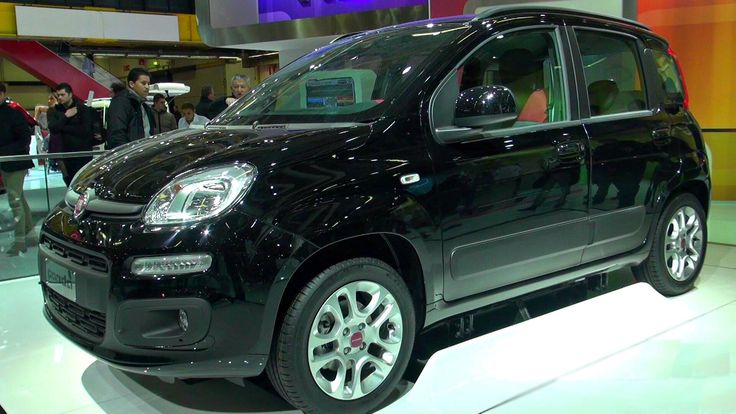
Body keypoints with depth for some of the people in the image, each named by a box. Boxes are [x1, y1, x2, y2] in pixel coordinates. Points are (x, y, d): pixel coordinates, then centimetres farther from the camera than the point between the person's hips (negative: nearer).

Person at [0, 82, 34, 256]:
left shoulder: (14, 114, -14)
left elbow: (25, 139, -16)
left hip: (16, 163, -7)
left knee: (15, 200, -7)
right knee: (18, 197, 18)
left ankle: (20, 240, -3)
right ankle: (29, 230, 32)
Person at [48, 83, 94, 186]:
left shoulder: (82, 109, -4)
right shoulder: (57, 110, 10)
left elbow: (85, 130, -16)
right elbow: (52, 128, -4)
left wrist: (64, 127, -9)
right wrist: (65, 117, -13)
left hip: (82, 152, -5)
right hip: (67, 152, 5)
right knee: (69, 181, 8)